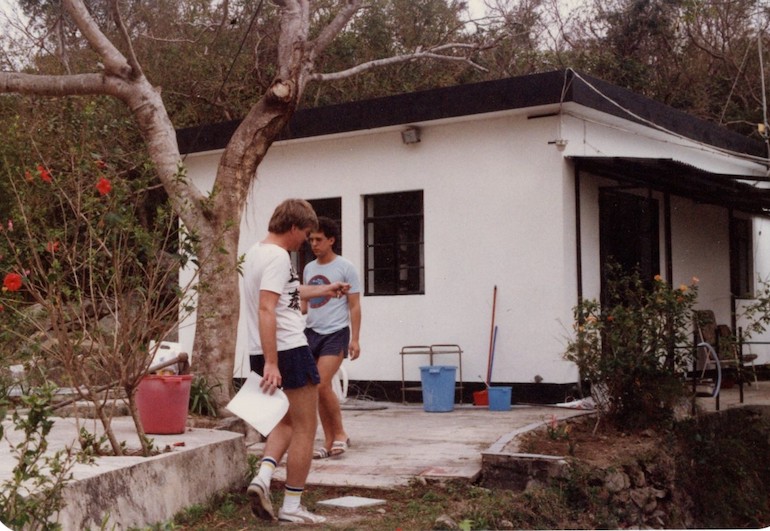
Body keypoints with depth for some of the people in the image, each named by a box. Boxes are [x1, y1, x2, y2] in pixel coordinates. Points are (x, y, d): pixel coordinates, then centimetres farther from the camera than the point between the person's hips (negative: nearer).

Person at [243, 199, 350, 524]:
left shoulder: (256, 253, 15)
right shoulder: (278, 256, -15)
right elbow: (266, 309, -25)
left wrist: (322, 291, 44)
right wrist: (271, 363, -29)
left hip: (263, 352, 9)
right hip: (288, 351, -9)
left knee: (287, 421, 23)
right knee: (305, 428, 2)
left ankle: (263, 476, 4)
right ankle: (292, 507, 7)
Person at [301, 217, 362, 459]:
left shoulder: (345, 267, -4)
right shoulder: (309, 268, 13)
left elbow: (354, 306, -4)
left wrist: (355, 339, -11)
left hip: (335, 333, -6)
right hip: (312, 332, 6)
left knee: (322, 384, -17)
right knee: (319, 388, 5)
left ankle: (340, 434, 0)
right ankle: (329, 441, 12)